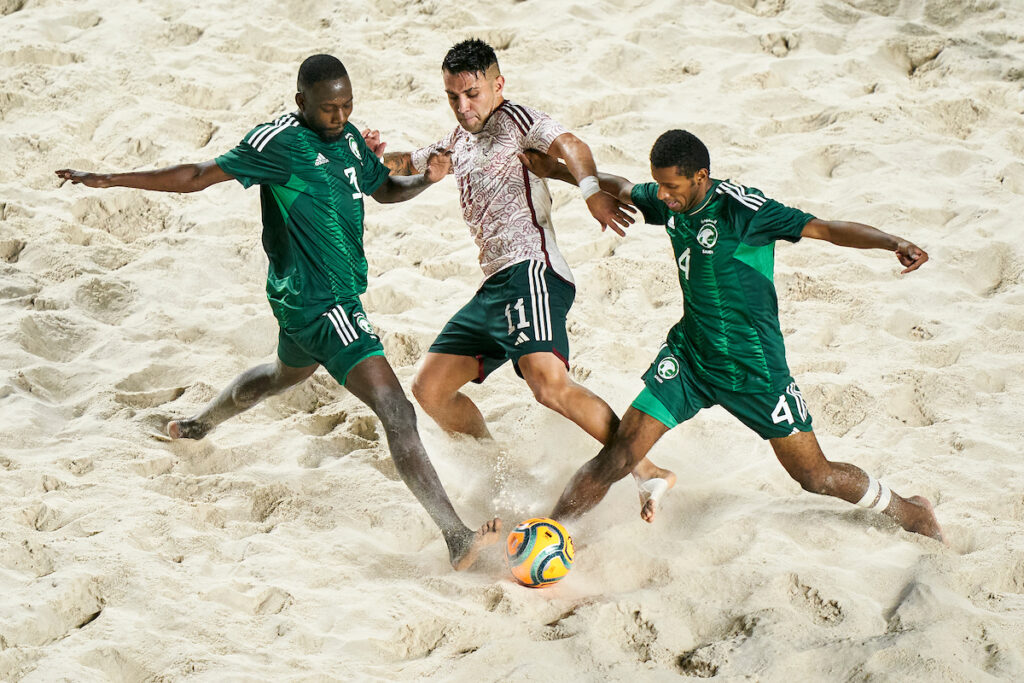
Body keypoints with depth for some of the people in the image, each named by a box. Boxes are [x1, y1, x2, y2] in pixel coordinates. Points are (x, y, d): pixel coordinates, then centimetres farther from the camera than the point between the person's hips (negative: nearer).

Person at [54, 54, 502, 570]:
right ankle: (457, 538, -26)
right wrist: (112, 180, -12)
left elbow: (384, 189, 22)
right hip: (322, 305, -10)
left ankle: (200, 424, 63)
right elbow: (199, 177, -12)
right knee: (397, 413, -19)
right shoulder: (281, 142, -17)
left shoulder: (348, 138, 7)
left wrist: (426, 178, 1)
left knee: (288, 372, 39)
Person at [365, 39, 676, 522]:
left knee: (549, 384, -29)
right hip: (494, 284, 9)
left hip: (531, 270, -9)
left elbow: (568, 145, -18)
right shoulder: (459, 141, 25)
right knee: (430, 389, 11)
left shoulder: (513, 119, 0)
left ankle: (648, 473, -27)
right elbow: (410, 165, 40)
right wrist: (379, 156, 14)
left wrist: (591, 191, -40)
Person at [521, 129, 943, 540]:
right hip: (689, 353, 5)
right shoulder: (669, 202, -3)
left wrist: (895, 243, -40)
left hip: (752, 365, -5)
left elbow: (826, 229, -26)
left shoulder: (736, 206, -22)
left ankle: (908, 511, 29)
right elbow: (621, 190, 21)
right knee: (617, 458, -7)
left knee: (816, 478, 4)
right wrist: (556, 171, 25)